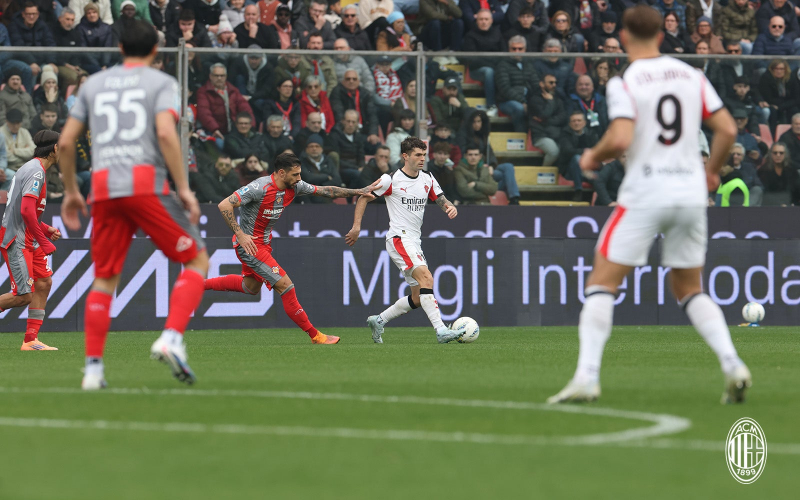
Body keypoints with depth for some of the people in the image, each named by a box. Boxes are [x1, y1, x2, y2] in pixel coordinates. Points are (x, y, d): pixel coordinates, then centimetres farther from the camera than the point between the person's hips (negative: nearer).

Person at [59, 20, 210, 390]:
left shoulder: (93, 84, 20)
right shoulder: (162, 83, 7)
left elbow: (66, 142, 16)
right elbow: (166, 134, -10)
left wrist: (71, 192, 26)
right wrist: (184, 189, -8)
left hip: (103, 189, 4)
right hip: (147, 183, -4)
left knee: (104, 279, 12)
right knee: (197, 261, 7)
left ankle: (93, 369, 3)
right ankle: (171, 338, -13)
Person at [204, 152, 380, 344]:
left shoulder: (294, 187, -6)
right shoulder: (259, 188, -28)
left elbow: (325, 191, 5)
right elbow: (224, 205, -29)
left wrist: (359, 191, -1)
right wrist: (240, 234, -32)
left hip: (264, 242, 10)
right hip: (248, 243, -10)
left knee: (251, 286, 28)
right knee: (285, 286, -12)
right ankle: (314, 335, -5)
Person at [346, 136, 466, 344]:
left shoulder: (427, 179, 10)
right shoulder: (391, 179, -6)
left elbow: (442, 201, 14)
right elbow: (364, 198, 2)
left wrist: (450, 207, -10)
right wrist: (357, 226, -5)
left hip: (415, 242, 8)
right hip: (399, 239, -8)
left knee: (418, 299, 7)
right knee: (426, 278, -26)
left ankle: (379, 321, 24)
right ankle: (441, 331, -35)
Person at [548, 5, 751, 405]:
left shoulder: (623, 83, -7)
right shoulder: (692, 76, 8)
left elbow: (620, 139, -19)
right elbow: (727, 129, 6)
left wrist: (593, 157, 1)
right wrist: (711, 172, 22)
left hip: (645, 193, -5)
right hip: (691, 191, 5)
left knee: (601, 284, 1)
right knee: (690, 291, 17)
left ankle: (586, 377, -12)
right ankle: (733, 367, -1)